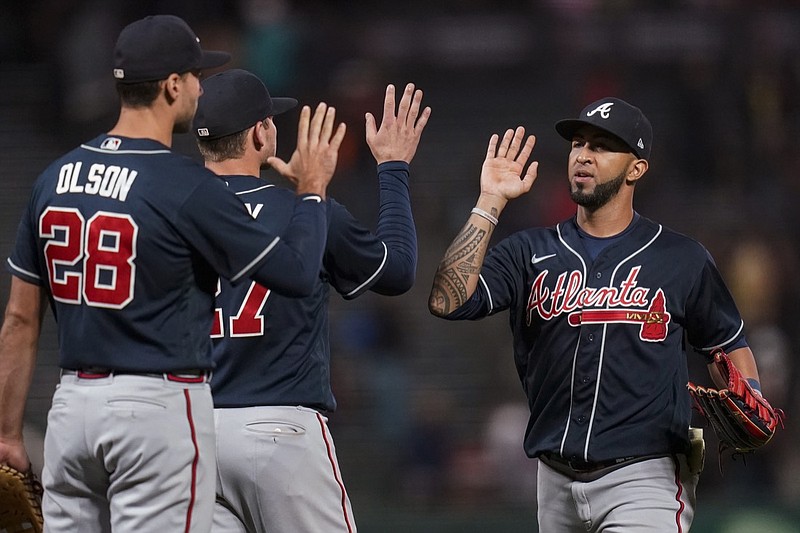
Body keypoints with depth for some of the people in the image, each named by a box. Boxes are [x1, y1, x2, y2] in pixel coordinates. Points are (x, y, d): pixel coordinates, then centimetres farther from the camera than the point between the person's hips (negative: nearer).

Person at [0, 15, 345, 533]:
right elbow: (296, 272, -7)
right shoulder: (188, 187, -12)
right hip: (160, 408, -6)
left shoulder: (55, 177, 7)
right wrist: (312, 189, 10)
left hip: (70, 406, 6)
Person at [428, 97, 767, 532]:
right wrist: (490, 203, -7)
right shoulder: (530, 253, 8)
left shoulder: (682, 259, 4)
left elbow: (729, 346, 15)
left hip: (644, 480, -3)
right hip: (556, 480, 3)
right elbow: (447, 300, -7)